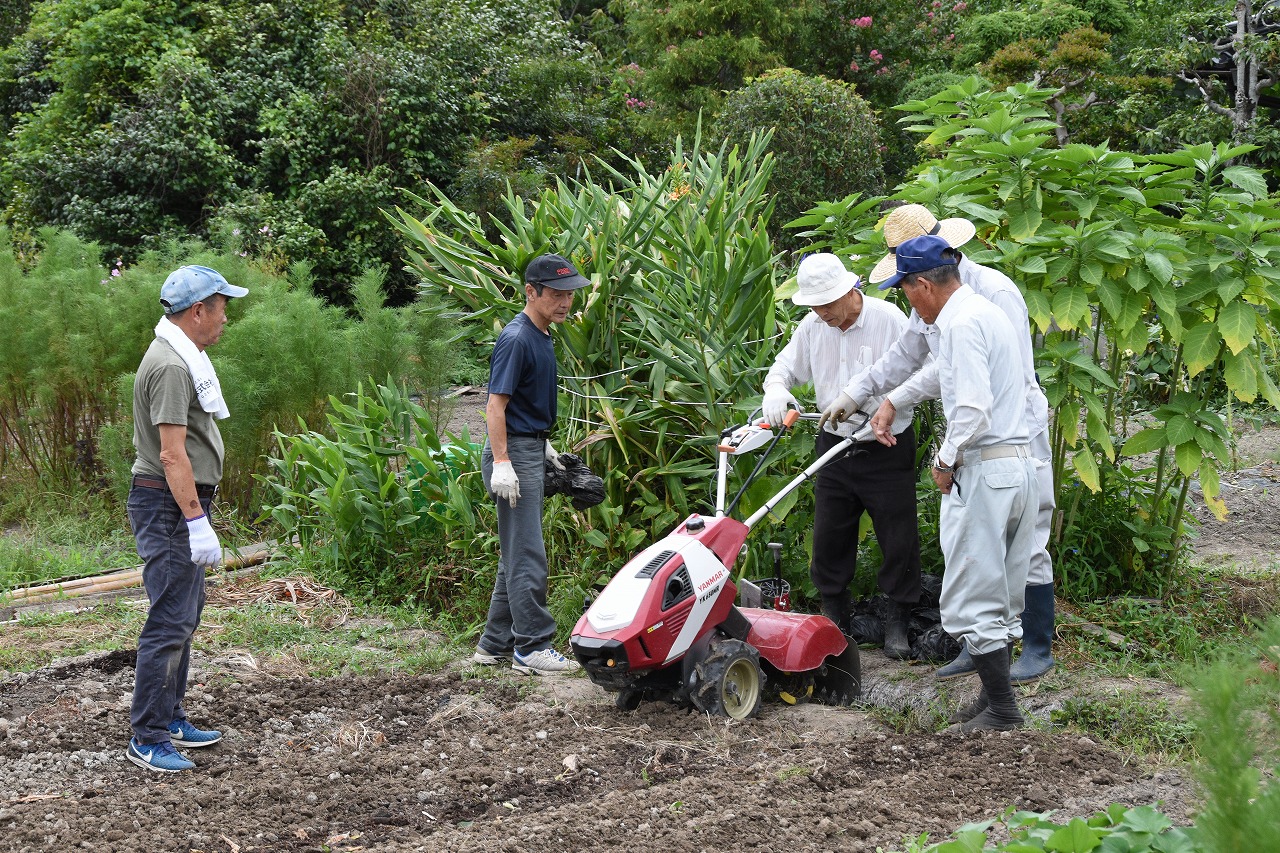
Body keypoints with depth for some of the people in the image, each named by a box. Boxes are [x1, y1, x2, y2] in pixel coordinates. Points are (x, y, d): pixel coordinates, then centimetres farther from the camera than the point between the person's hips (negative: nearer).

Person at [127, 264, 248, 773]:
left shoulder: (184, 358, 15)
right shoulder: (170, 366, -18)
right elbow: (172, 454, -24)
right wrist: (197, 521, -25)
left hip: (183, 505, 11)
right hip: (169, 506, -11)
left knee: (184, 616, 17)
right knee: (170, 621, -10)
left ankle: (171, 718, 26)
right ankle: (147, 739, -5)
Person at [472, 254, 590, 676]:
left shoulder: (542, 337, 13)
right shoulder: (516, 339, -17)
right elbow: (496, 405, -21)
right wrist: (502, 463, -25)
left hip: (530, 450, 10)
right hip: (513, 453, -10)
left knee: (517, 554, 13)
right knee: (527, 556, -7)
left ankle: (496, 643, 20)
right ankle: (532, 648, -3)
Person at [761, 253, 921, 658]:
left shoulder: (890, 319, -14)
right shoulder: (812, 326, 1)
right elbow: (786, 365, 13)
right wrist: (775, 390, -10)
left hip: (886, 452, -4)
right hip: (835, 446, 5)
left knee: (898, 541, 1)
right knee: (828, 538, 9)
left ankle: (896, 624, 14)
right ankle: (834, 619, 24)